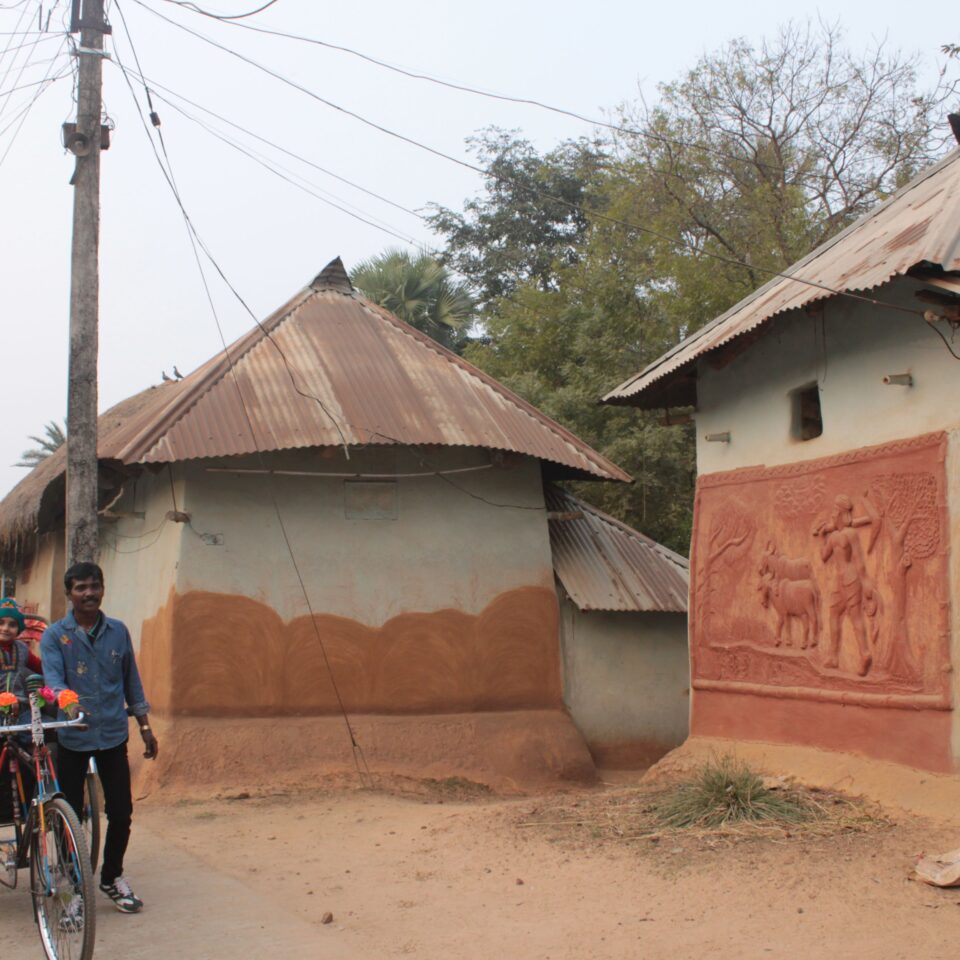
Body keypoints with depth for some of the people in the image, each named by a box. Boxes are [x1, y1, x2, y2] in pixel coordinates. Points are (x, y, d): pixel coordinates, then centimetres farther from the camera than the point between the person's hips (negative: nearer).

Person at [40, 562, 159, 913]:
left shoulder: (118, 632, 7)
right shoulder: (55, 635, -2)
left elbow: (132, 681, 13)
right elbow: (52, 678, -16)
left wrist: (145, 727, 13)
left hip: (113, 735, 2)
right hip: (72, 737, -2)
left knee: (121, 813, 3)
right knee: (71, 815, 3)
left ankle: (112, 876, 24)